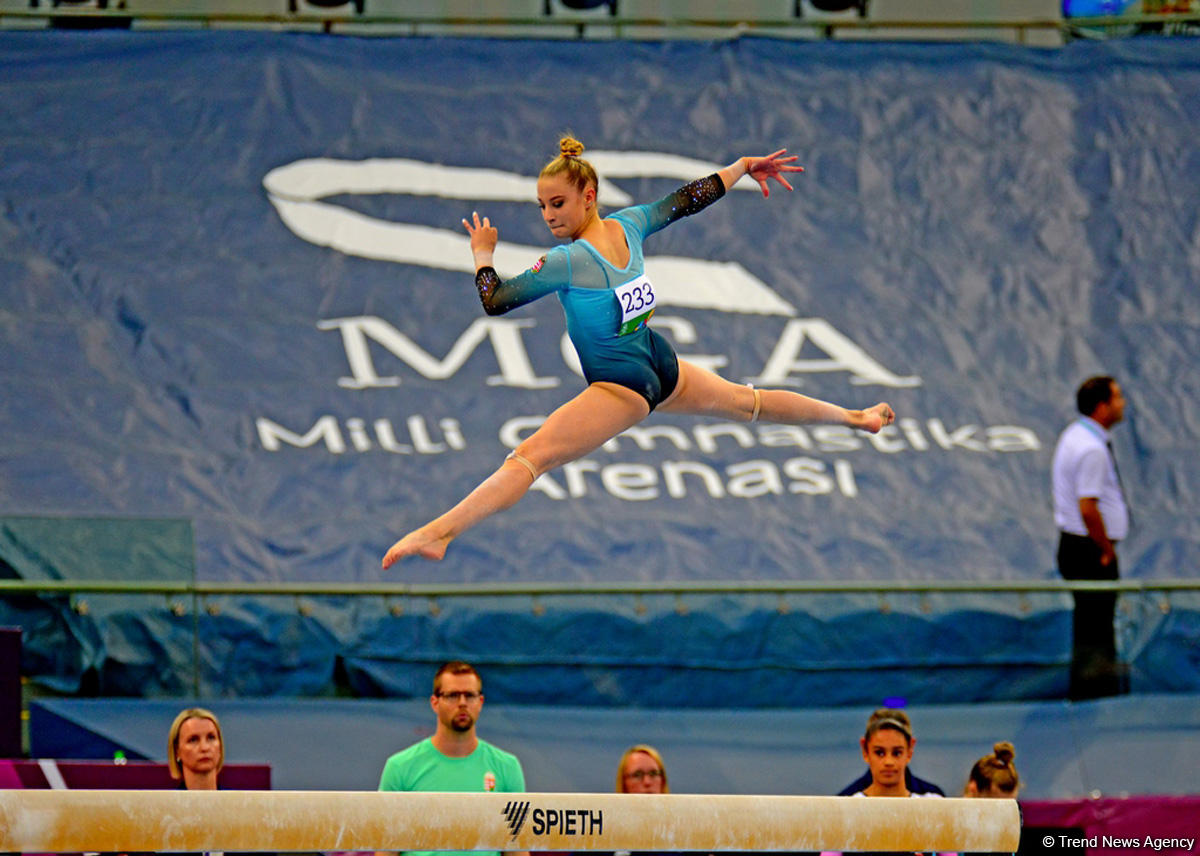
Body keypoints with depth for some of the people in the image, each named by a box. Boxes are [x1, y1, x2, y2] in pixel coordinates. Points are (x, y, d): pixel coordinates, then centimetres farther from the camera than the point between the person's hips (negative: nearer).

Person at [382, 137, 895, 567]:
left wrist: (482, 256, -1)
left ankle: (440, 532, -35)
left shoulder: (567, 261, -20)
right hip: (662, 369, 8)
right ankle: (853, 418, 49)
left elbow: (494, 301, -19)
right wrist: (744, 166, 26)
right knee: (749, 402, 29)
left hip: (621, 388, -8)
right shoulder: (627, 227, -1)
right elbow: (688, 200, 13)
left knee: (530, 457, -21)